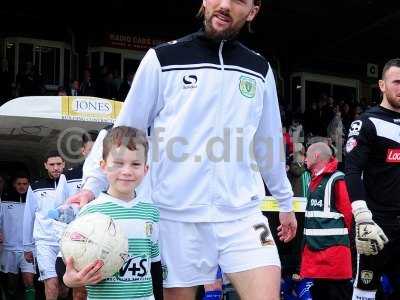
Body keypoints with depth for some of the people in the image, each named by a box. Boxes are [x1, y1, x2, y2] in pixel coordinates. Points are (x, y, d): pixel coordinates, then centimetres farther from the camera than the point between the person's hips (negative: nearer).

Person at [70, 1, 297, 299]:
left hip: (242, 213, 2)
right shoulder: (163, 59, 0)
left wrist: (286, 201, 25)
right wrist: (92, 185, -9)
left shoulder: (260, 69, 10)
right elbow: (125, 131, 2)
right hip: (177, 215, -2)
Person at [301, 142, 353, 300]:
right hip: (313, 246, 9)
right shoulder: (314, 180, 17)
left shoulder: (336, 179, -11)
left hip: (333, 246, -9)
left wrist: (339, 234, -2)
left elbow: (347, 213, -12)